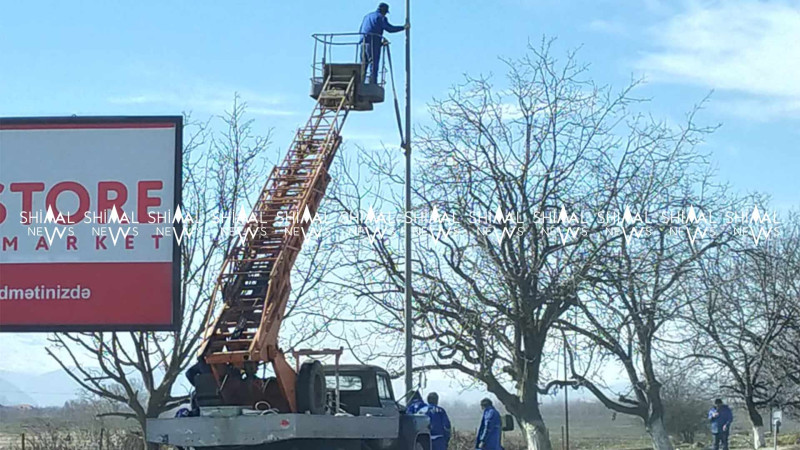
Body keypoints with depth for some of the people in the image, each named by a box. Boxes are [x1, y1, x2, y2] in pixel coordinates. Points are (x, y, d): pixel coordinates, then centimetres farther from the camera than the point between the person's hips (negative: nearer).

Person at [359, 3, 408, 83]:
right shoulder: (381, 17, 2)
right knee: (374, 65, -8)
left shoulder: (367, 16, 25)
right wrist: (404, 27, 2)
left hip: (363, 43, 7)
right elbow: (389, 28, -6)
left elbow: (360, 31, 27)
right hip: (373, 43, -7)